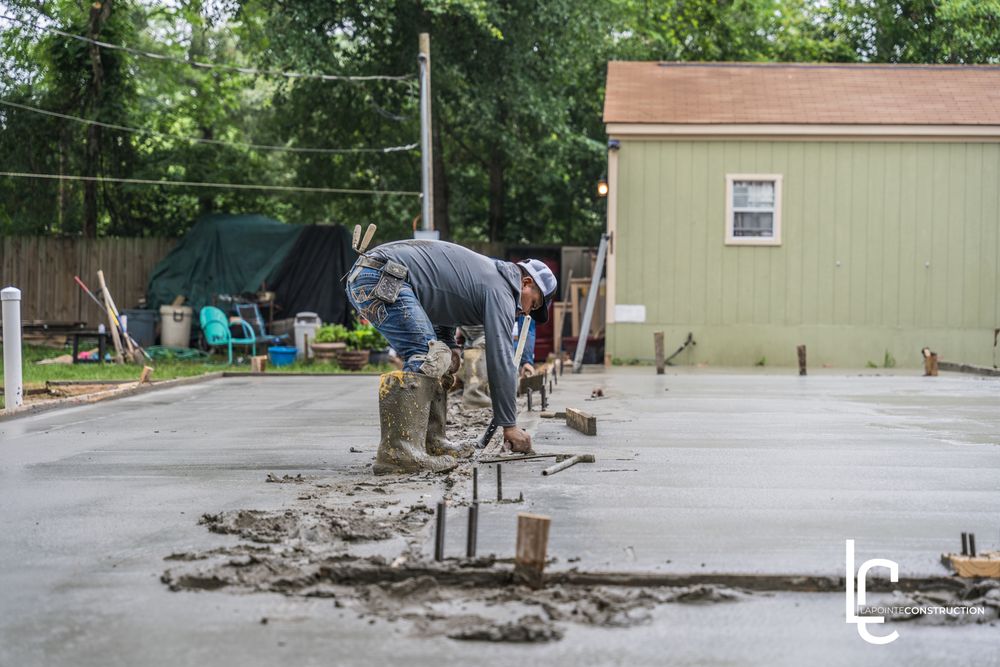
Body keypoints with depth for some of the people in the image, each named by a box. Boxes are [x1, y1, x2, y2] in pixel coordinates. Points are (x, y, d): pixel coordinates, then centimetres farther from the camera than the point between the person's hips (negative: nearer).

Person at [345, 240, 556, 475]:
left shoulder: (484, 272, 25)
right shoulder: (499, 288, -4)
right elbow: (500, 359, -7)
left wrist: (450, 347, 13)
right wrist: (509, 425, -2)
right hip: (381, 278, -11)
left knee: (432, 358, 14)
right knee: (425, 357, -17)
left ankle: (432, 443, 11)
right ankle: (398, 453, -25)